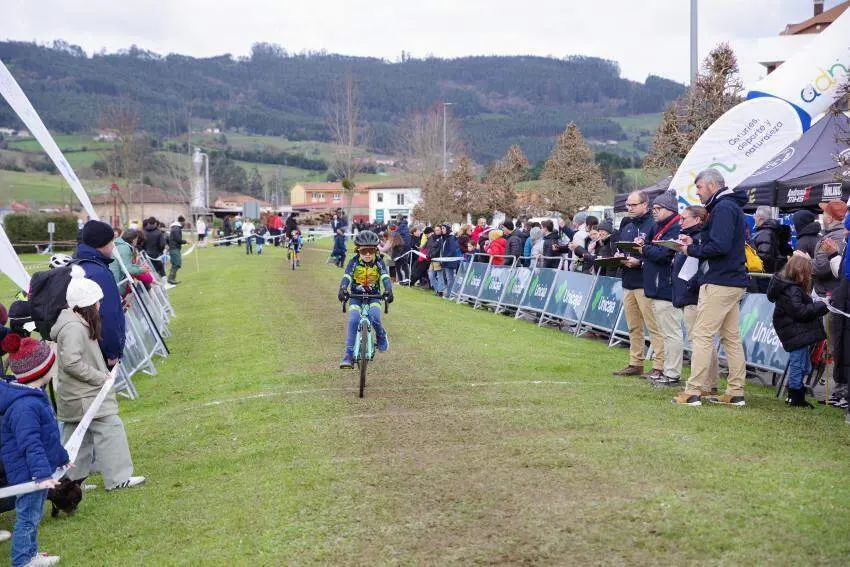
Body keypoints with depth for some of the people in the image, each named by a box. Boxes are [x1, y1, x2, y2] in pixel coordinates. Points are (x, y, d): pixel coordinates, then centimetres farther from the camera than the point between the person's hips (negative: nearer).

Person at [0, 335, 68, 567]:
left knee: (34, 515, 23)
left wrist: (62, 457, 29)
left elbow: (48, 434, 20)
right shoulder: (24, 407, -28)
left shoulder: (35, 395, 8)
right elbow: (30, 443, -33)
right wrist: (42, 474, -38)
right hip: (28, 474, -11)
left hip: (40, 470, 11)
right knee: (27, 518, 2)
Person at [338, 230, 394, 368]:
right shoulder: (354, 262, -9)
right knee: (353, 320, -21)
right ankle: (349, 354, -18)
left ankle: (381, 336, 6)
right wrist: (342, 290, -40)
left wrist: (388, 292, -38)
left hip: (374, 296, 0)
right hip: (356, 296, 0)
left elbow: (385, 278, -18)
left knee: (374, 318, -28)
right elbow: (346, 278, -19)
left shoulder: (379, 263, -7)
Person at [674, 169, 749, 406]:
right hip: (734, 282, 11)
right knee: (731, 337, 11)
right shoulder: (731, 206, 20)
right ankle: (735, 393, 14)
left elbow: (719, 246, -24)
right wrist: (694, 243, 9)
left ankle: (692, 392, -7)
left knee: (701, 335, -8)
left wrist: (692, 250, -10)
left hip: (719, 283, -11)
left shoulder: (723, 208, -13)